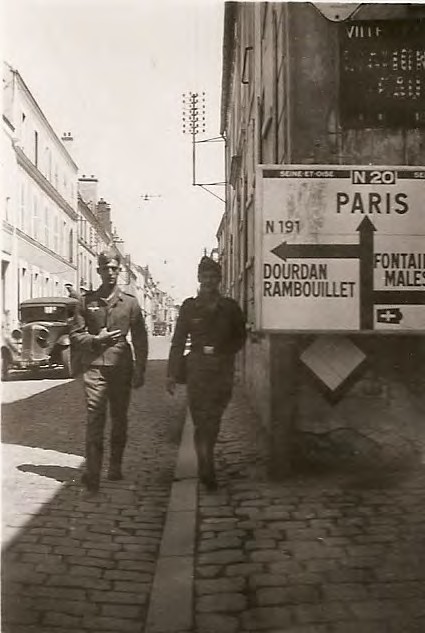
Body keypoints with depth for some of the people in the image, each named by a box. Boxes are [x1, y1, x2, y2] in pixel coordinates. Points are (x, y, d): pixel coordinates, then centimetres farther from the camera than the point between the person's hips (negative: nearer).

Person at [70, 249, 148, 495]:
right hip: (95, 367, -1)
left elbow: (140, 339, 7)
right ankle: (92, 475, -9)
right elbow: (75, 336, 10)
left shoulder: (130, 302, 6)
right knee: (95, 419, -9)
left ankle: (115, 468, 22)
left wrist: (140, 371, 2)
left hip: (122, 367, 1)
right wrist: (96, 339, -8)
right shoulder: (87, 301, 7)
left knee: (120, 419, 8)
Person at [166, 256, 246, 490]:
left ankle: (205, 466, 22)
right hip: (197, 370, -1)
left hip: (222, 372, 1)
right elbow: (178, 342, 5)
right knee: (201, 421, -7)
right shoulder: (189, 307, 6)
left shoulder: (230, 307, 8)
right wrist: (172, 374, 0)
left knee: (213, 420, 5)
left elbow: (240, 337, 18)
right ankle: (207, 470, -6)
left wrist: (223, 353, 2)